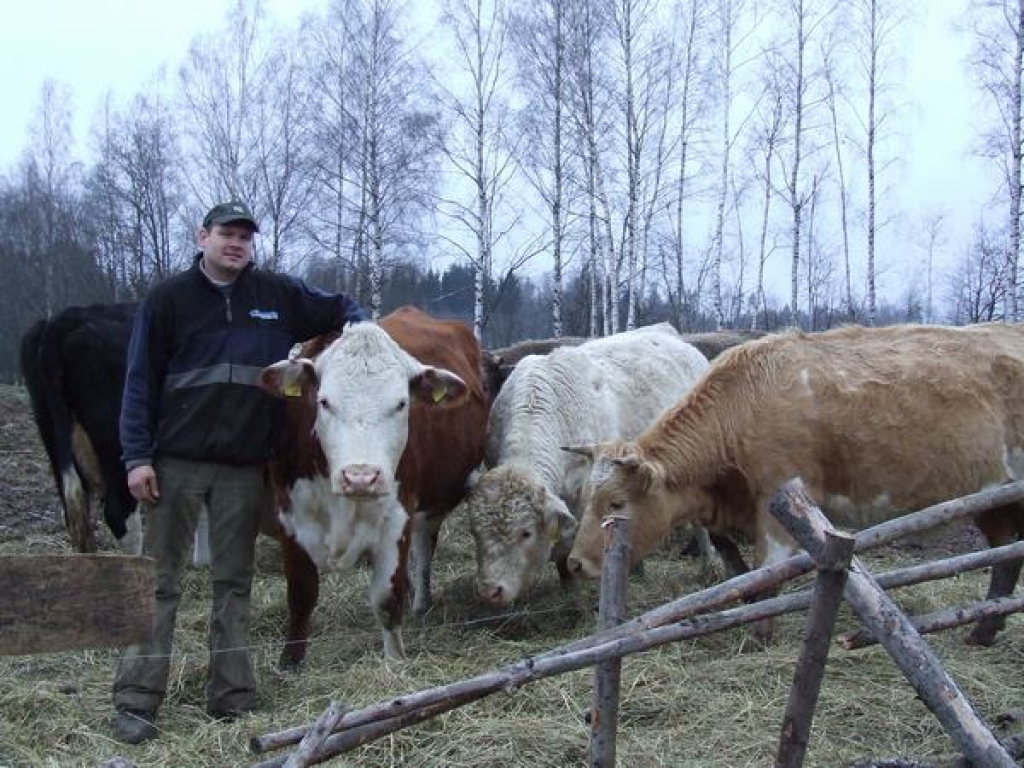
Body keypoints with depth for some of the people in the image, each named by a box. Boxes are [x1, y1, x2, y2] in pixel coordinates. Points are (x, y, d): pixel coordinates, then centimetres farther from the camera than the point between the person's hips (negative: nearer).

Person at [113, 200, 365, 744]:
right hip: (176, 463, -2)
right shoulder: (169, 299, 3)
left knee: (234, 582, 7)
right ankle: (136, 700, 4)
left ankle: (233, 699, 14)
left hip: (245, 468, 2)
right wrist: (137, 457, -6)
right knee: (159, 580, 0)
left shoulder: (279, 295, 8)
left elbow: (341, 308, 24)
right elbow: (140, 382, 1)